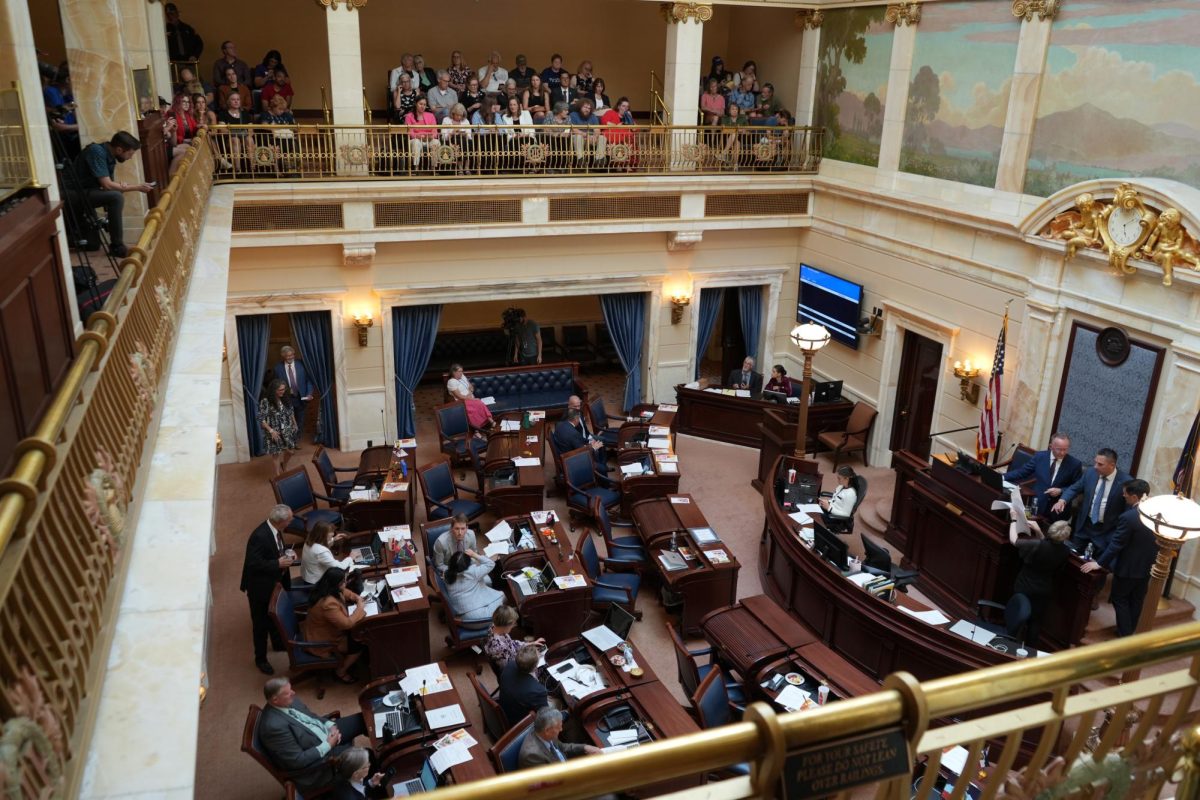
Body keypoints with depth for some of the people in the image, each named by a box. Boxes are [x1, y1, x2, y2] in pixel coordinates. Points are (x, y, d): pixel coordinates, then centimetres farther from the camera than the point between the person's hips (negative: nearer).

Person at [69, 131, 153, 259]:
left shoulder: (108, 154, 6)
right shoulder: (97, 152, -20)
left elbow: (110, 183, 11)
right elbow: (106, 185, -24)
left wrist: (120, 185, -14)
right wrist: (137, 187, -16)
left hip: (87, 191, 9)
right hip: (77, 193, -9)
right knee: (116, 196, -25)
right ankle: (117, 247, -18)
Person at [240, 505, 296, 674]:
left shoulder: (274, 529, -6)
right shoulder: (260, 536, -33)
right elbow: (253, 563, -33)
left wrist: (286, 552, -7)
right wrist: (278, 563, -29)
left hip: (274, 583, 8)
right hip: (260, 586, -8)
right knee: (261, 623, 9)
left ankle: (278, 643, 51)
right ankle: (260, 659, 26)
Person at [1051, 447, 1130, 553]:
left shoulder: (1125, 481, -18)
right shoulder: (1090, 473, -3)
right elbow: (1074, 488, 6)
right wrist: (1062, 500, -16)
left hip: (1105, 531, -4)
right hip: (1084, 525, 5)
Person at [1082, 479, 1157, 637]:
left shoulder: (1128, 517, -29)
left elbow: (1116, 544, -22)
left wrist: (1099, 563, -11)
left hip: (1128, 567, -7)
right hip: (1147, 566, 7)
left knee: (1120, 599, 12)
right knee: (1136, 600, 20)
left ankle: (1124, 635, 16)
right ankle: (1130, 631, 34)